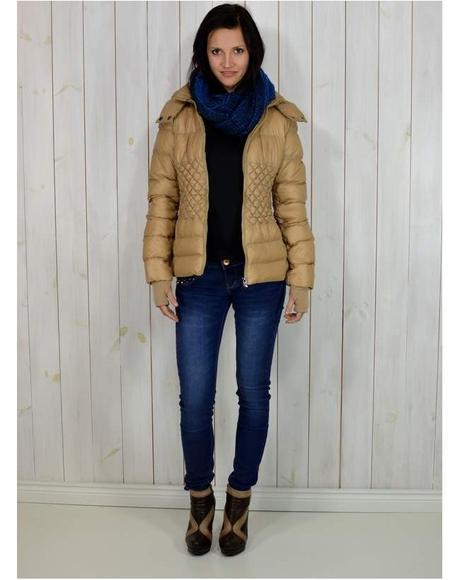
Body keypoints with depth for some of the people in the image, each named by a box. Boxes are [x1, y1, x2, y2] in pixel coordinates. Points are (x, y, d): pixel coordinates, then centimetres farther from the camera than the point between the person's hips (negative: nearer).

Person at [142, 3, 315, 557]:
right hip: (200, 277, 0)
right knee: (195, 398, 4)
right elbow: (161, 201, 2)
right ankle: (200, 498, 30)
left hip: (261, 277, 0)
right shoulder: (179, 117, 2)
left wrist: (301, 277, -2)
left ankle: (239, 501, 31)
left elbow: (292, 205, 1)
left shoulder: (277, 120, 1)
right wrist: (158, 273, -3)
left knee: (253, 392, 10)